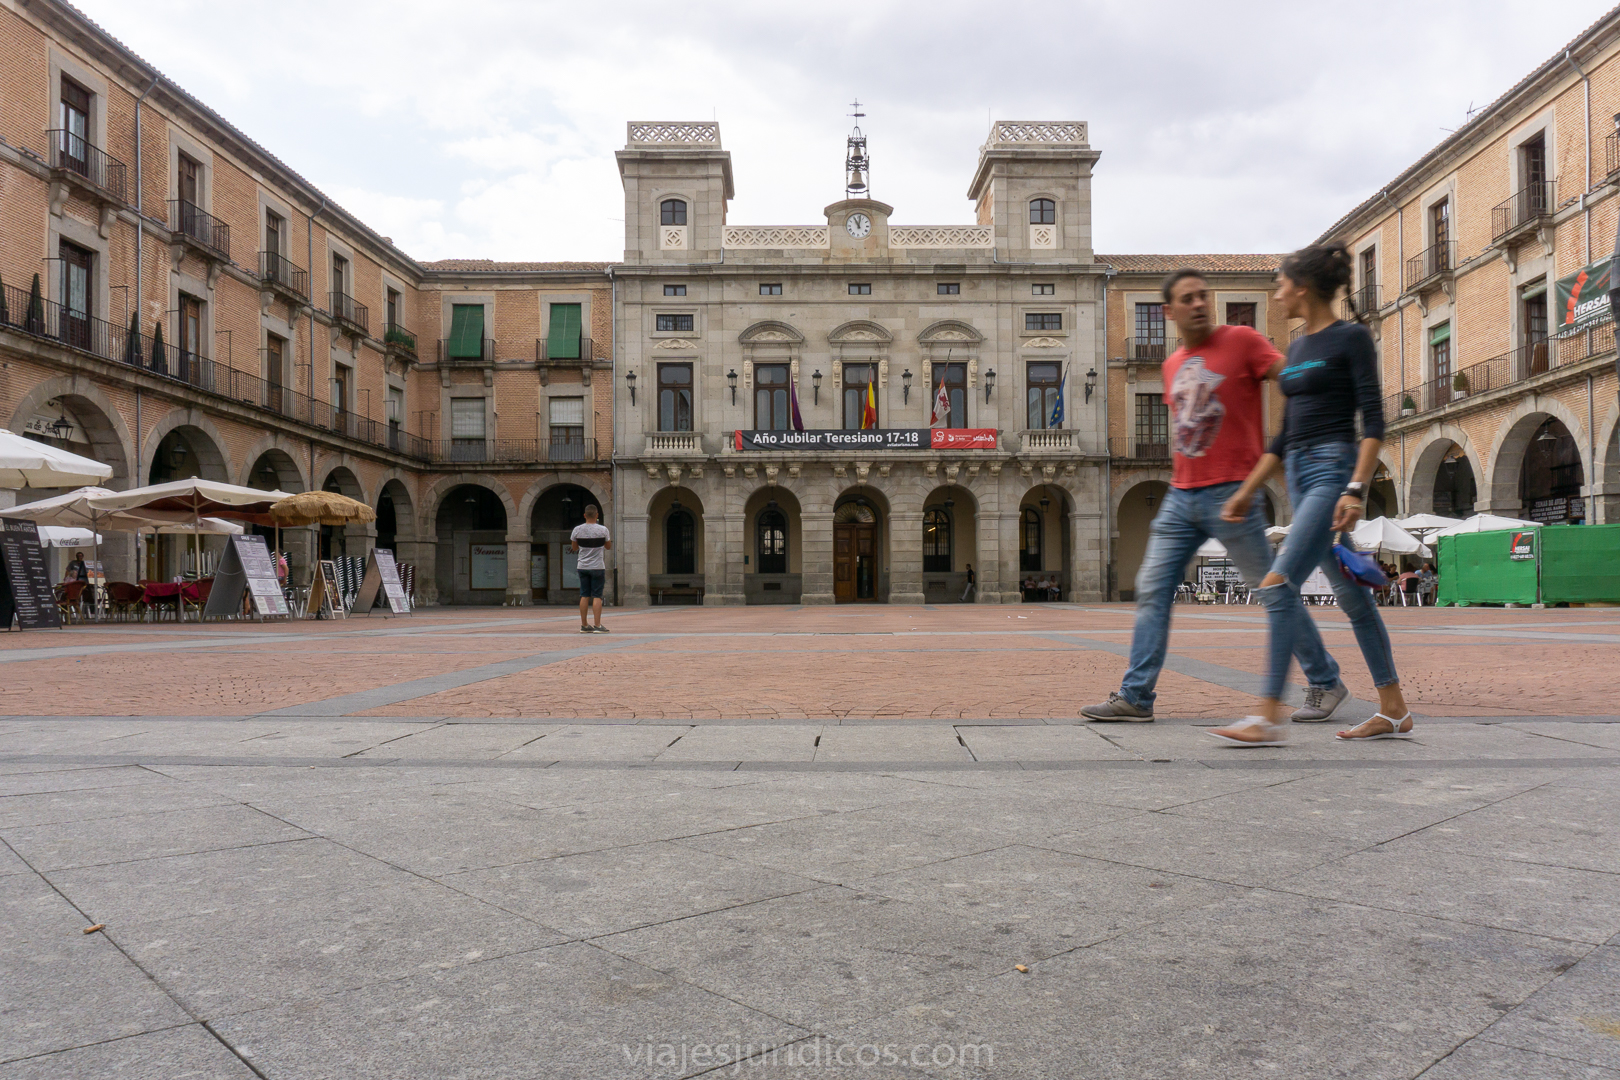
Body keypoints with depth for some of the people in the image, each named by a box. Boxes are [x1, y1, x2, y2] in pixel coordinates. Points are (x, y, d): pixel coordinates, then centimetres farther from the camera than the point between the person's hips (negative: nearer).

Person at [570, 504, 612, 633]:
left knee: (584, 596, 9)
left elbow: (574, 547, 12)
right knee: (597, 596, -1)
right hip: (597, 567, -3)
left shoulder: (577, 530, -2)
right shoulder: (602, 530, -10)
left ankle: (584, 625, 12)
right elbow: (608, 547, 4)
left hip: (582, 567, 3)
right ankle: (598, 626, -4)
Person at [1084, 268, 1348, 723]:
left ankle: (1325, 683, 19)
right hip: (1180, 497, 6)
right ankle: (1135, 697, 5)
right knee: (1151, 591, 0)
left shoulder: (1242, 340, -3)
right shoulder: (1172, 365, 16)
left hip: (1231, 494, -6)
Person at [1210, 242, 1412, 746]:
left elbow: (1374, 423, -12)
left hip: (1333, 468, -9)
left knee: (1279, 584, -17)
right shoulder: (1298, 347, 17)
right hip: (1300, 474, 9)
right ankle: (1394, 710, 21)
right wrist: (1247, 490, 18)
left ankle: (1269, 717, -15)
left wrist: (1356, 490, -22)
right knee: (1350, 593, 11)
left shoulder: (1351, 338, -6)